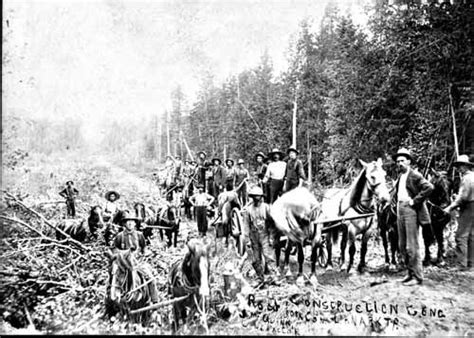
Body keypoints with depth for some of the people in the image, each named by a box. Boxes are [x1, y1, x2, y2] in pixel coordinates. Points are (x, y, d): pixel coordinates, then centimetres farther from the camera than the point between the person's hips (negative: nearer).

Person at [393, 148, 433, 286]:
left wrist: (414, 201, -19)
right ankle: (411, 273, 23)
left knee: (412, 246, -6)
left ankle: (417, 277, 3)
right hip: (400, 211, 9)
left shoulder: (415, 175, -9)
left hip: (411, 211, -9)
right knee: (402, 246, 12)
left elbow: (429, 187, -22)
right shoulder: (400, 177, 16)